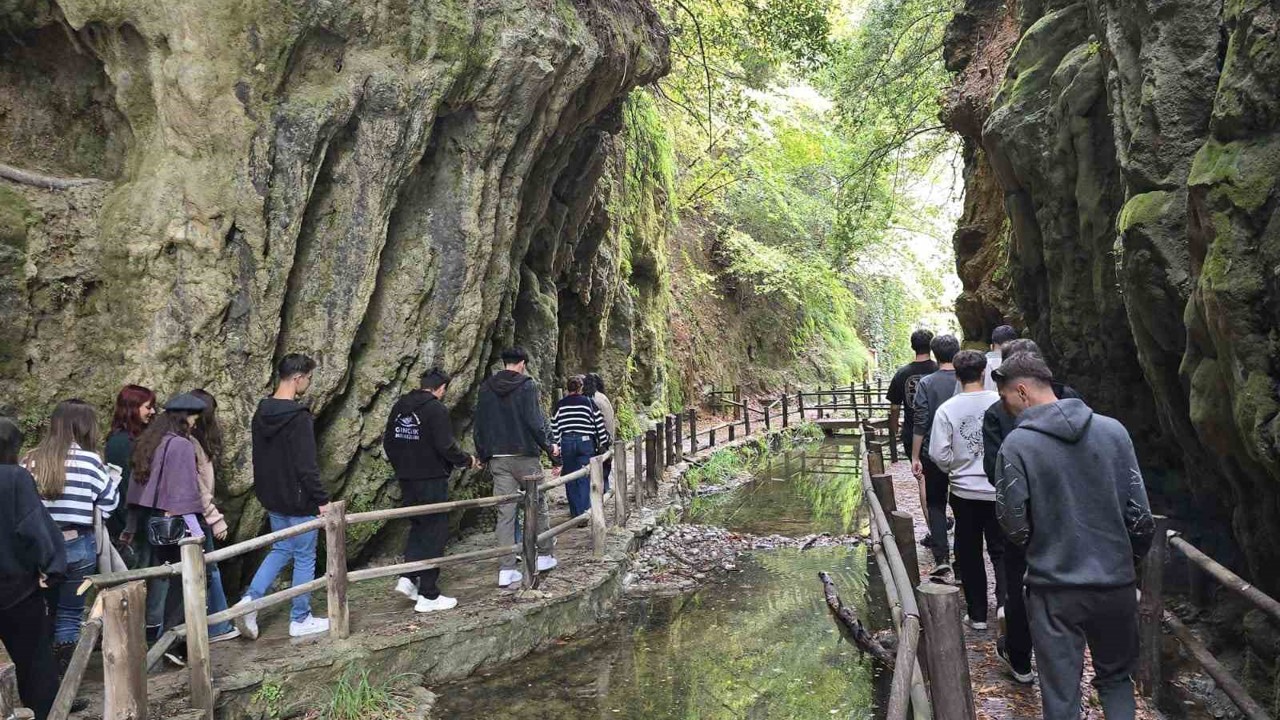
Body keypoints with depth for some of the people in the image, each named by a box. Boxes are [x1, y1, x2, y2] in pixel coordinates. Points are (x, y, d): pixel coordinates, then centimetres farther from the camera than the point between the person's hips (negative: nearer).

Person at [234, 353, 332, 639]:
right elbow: (307, 466, -22)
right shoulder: (299, 417, -22)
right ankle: (300, 620, 15)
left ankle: (250, 599, 8)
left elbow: (259, 457, 14)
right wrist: (322, 499, -14)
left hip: (272, 498, 8)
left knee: (281, 549, 23)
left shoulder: (261, 413, 5)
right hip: (299, 501, -8)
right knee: (304, 558, 5)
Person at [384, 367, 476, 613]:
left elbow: (388, 441, 14)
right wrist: (468, 461, -4)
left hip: (406, 480, 7)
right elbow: (446, 446, -20)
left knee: (418, 527, 22)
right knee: (434, 534, 1)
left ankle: (408, 578, 10)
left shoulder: (400, 406, 8)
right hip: (432, 480, -7)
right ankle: (428, 596, 6)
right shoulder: (436, 409, -15)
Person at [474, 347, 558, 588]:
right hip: (524, 455, -4)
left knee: (504, 512, 3)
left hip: (497, 459, 4)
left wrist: (483, 455, 18)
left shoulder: (486, 388, 8)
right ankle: (544, 555, 23)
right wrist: (548, 447, 0)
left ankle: (507, 569, 2)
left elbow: (479, 424, 10)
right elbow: (535, 421, -12)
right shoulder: (526, 385, -6)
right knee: (537, 505, 13)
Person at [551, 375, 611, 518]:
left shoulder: (559, 405, 5)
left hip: (566, 443, 2)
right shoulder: (588, 402, 1)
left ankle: (575, 513, 14)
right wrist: (603, 445, 11)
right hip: (585, 442, -1)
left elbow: (555, 429, 5)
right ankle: (584, 513, -7)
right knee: (584, 479, 0)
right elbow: (600, 425, 2)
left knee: (570, 480, 10)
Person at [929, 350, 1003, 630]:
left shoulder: (947, 409, -10)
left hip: (964, 491, 0)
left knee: (970, 554, 12)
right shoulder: (1000, 403, -10)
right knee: (1001, 549, 13)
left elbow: (939, 455, -11)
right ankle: (1005, 601, -8)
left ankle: (977, 614, 19)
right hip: (999, 489, 0)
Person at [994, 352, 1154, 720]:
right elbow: (1140, 515, -2)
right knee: (1117, 678, 24)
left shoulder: (1016, 445, -14)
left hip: (1054, 588, -3)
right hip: (1116, 583, 3)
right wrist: (1131, 559, 16)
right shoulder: (1112, 430, -4)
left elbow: (1014, 526, -10)